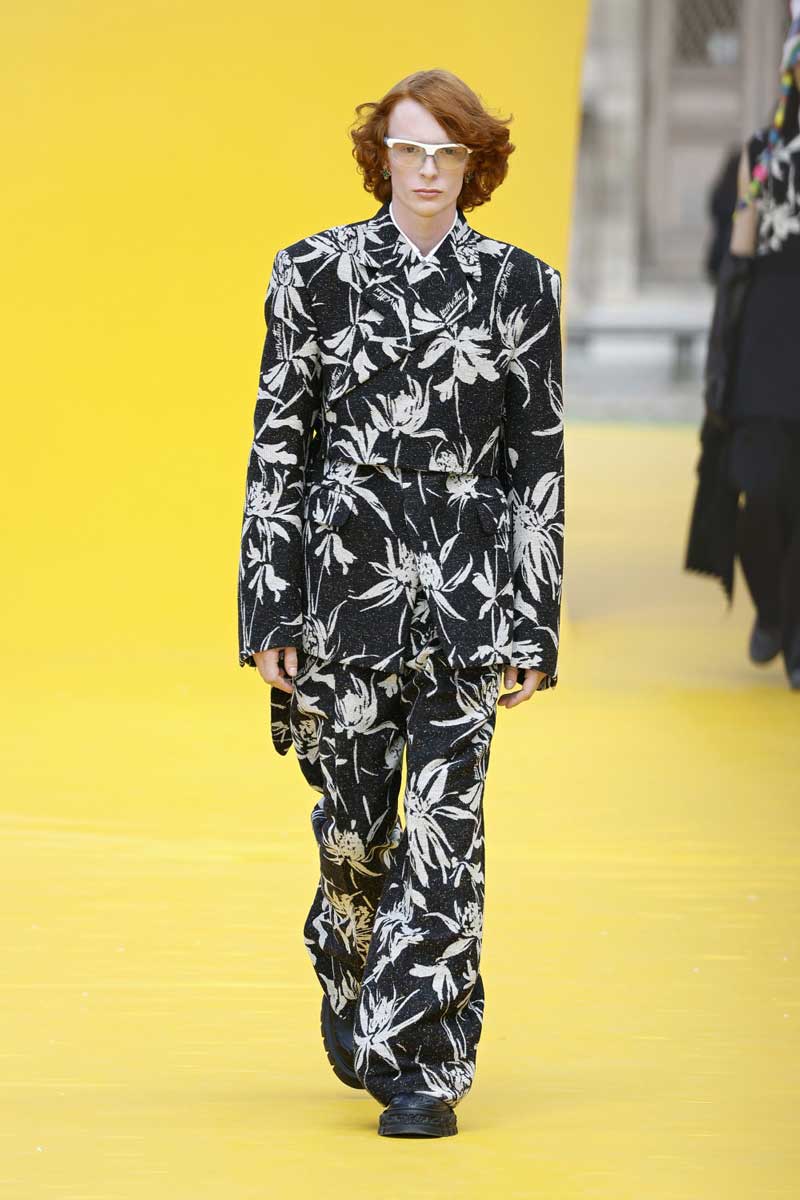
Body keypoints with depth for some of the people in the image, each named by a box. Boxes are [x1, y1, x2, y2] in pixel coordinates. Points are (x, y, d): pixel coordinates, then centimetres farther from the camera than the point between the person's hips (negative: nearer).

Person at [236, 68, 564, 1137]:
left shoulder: (519, 286, 4)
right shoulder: (315, 273, 4)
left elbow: (539, 460, 4)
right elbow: (277, 446, 4)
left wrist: (532, 626, -1)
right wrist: (270, 607, -2)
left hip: (468, 589, 0)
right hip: (346, 580, 1)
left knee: (444, 829, -6)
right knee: (353, 824, 8)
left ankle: (424, 1068, -2)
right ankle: (354, 1004, 35)